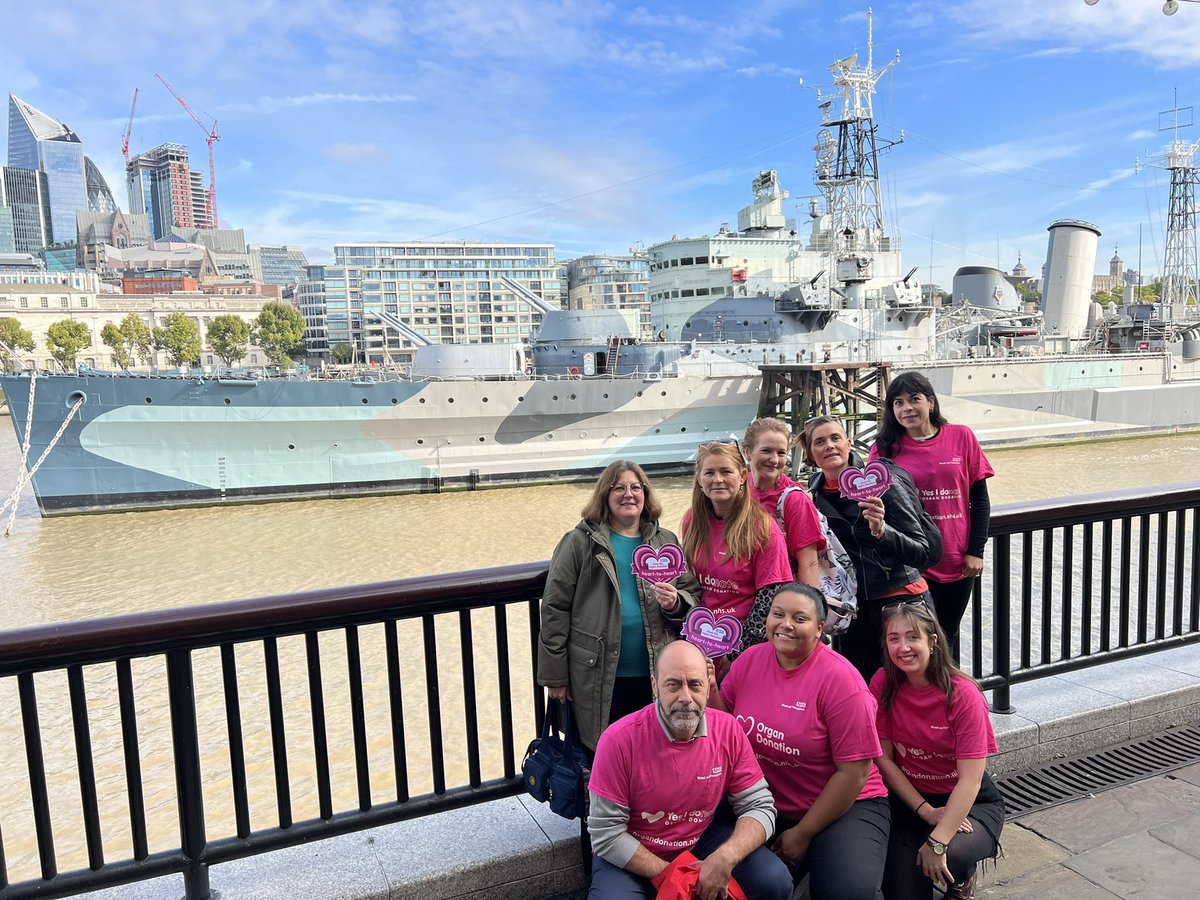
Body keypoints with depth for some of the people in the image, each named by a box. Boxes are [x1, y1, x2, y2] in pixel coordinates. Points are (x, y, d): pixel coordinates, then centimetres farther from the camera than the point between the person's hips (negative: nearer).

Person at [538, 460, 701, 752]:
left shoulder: (666, 542, 9)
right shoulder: (580, 542, -2)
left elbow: (693, 594, 13)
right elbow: (555, 608, -3)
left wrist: (675, 603, -11)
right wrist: (556, 676, -4)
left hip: (655, 676, 3)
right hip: (599, 679, -3)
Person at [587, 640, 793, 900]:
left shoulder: (728, 730, -13)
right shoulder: (619, 740, -23)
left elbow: (760, 807, -8)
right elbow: (607, 835, -18)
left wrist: (725, 858, -26)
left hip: (704, 839, 2)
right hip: (632, 856, -2)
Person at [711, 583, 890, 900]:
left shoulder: (840, 678, -17)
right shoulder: (749, 660, -2)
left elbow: (853, 772, -14)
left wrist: (802, 834, -9)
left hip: (844, 806, -4)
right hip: (767, 806, 4)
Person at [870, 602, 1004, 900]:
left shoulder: (963, 695, -20)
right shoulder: (883, 684, -12)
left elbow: (970, 779, -22)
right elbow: (884, 759, -7)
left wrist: (938, 842, -28)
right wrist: (927, 812, -14)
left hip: (968, 802, -1)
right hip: (908, 797, 2)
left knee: (950, 857, -32)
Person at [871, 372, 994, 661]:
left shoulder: (961, 437, -1)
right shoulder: (885, 448, -3)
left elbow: (979, 498, 3)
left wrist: (975, 550, -2)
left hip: (958, 562, 2)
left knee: (948, 635, 18)